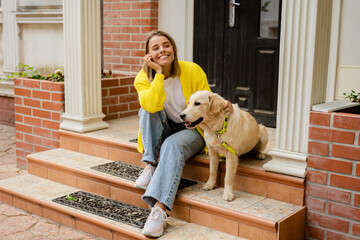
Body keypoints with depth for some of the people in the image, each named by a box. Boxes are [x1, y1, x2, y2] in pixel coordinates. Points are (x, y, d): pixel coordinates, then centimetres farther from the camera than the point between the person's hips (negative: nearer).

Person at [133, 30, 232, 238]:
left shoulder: (193, 70, -11)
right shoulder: (143, 78, -9)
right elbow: (152, 105, -29)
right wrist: (159, 73, -28)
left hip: (192, 130, -2)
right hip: (163, 132, 3)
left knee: (172, 145, -35)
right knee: (148, 107, -25)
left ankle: (160, 209, -43)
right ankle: (150, 166, -25)